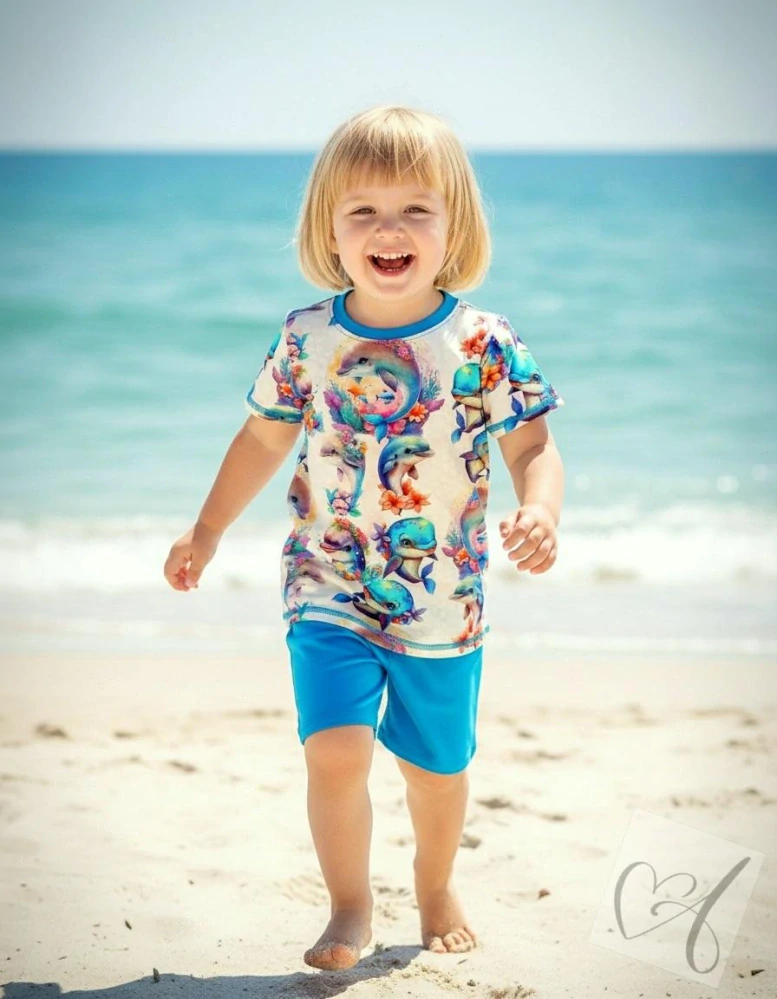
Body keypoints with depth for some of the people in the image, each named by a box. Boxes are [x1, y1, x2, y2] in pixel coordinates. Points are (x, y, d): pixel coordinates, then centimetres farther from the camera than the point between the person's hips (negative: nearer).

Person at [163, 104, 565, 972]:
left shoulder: (484, 345, -10)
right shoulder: (306, 339, -5)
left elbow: (533, 449, -5)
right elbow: (264, 439, 10)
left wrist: (540, 512, -27)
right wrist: (207, 531, 15)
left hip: (443, 604, 0)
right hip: (328, 592, 0)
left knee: (436, 765, 15)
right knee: (335, 750, -15)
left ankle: (435, 890, 44)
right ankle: (350, 908, 9)